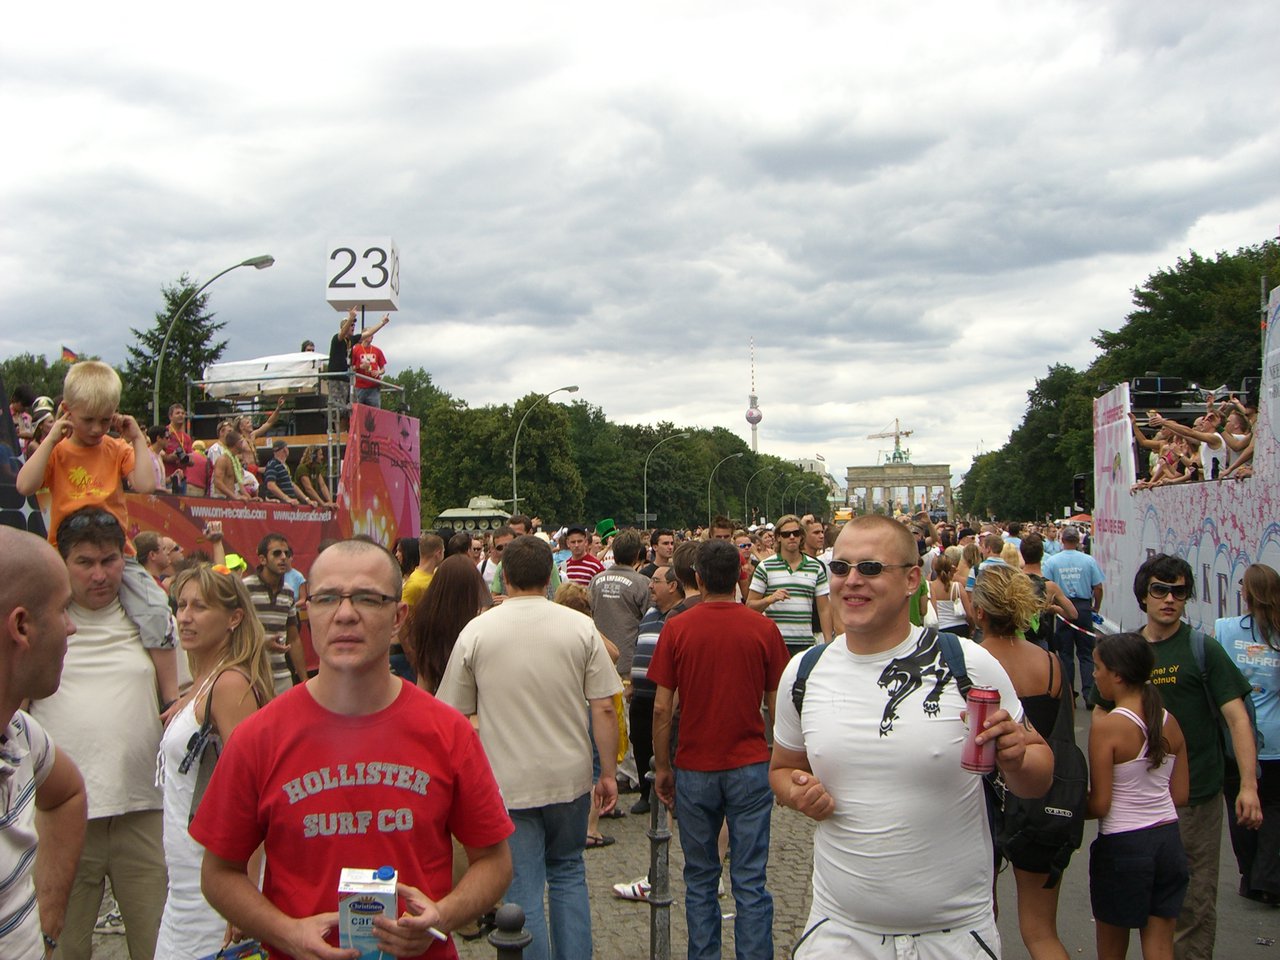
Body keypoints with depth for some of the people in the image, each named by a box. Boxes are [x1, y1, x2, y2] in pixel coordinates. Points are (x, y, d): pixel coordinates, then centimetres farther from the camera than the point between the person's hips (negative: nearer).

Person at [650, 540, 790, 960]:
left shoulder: (676, 629, -6)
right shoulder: (763, 628, -5)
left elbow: (661, 708, -5)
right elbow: (777, 706, -1)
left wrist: (661, 767, 6)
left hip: (694, 769, 1)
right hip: (750, 767, 0)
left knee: (700, 879, 14)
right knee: (750, 881, 6)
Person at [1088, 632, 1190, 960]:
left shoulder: (1106, 726, -18)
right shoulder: (1170, 722, 0)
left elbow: (1100, 805, -16)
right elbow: (1180, 795, 7)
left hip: (1122, 845, -5)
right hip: (1169, 841, 5)